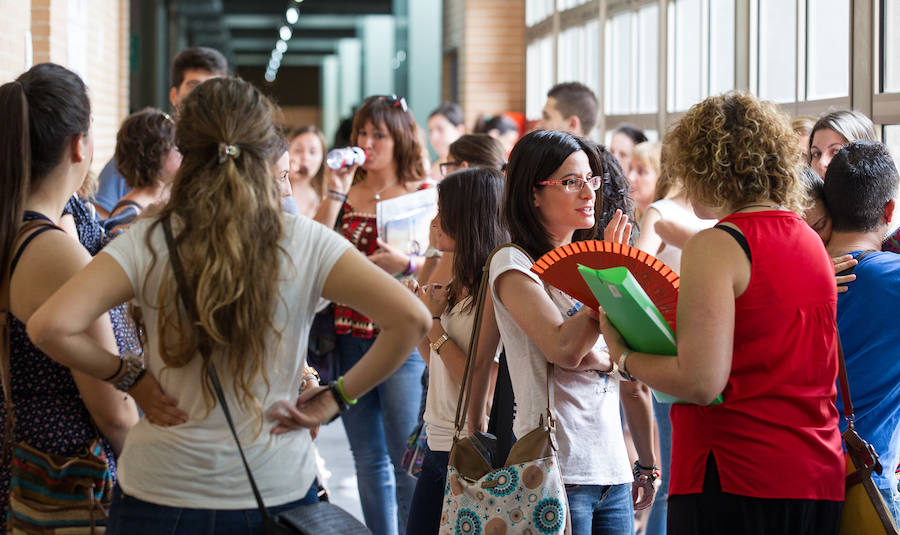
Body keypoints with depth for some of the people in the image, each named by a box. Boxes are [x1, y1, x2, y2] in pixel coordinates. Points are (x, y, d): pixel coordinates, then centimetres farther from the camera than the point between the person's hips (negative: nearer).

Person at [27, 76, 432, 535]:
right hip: (277, 491, 0)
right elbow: (410, 317, -14)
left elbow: (50, 328, -18)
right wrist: (337, 396, -4)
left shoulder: (146, 243, -8)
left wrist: (127, 377, -3)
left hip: (160, 495, 0)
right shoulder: (304, 243, -7)